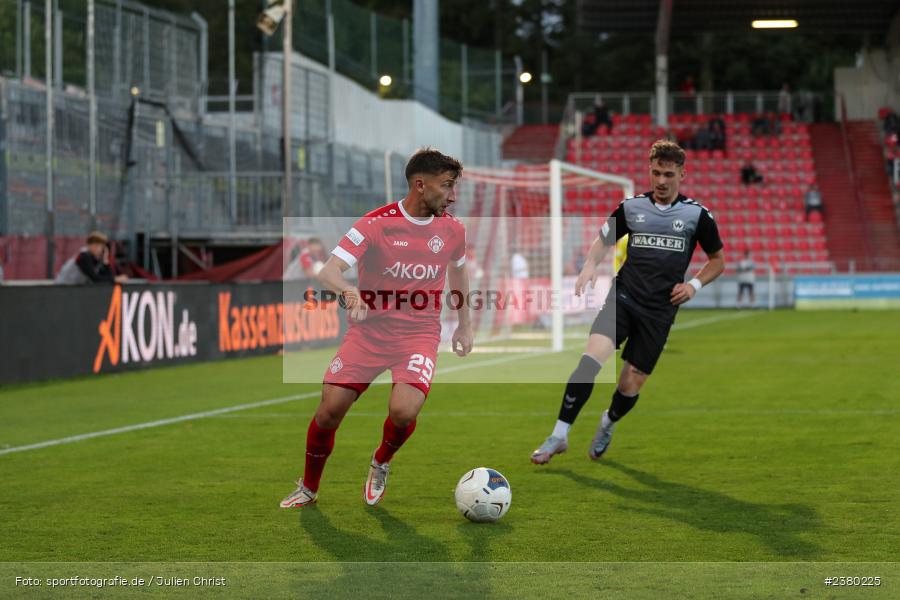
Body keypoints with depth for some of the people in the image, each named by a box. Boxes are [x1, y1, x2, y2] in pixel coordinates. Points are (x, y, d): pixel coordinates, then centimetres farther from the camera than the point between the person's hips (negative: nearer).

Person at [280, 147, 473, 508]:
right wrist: (350, 292, -41)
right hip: (369, 331, -1)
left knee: (403, 411, -23)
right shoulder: (375, 223, -11)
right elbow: (328, 271, -20)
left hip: (419, 335, 1)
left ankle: (381, 465, 12)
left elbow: (458, 271, 24)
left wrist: (464, 324, 27)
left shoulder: (452, 229, 2)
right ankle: (308, 489, 19)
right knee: (330, 408, -8)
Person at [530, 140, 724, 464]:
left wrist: (694, 284, -3)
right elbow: (604, 239, 20)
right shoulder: (631, 207, 6)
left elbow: (718, 259, 13)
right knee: (591, 358, -24)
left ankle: (607, 426, 35)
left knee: (631, 385, 1)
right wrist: (590, 265, 0)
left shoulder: (697, 215, 1)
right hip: (623, 297, 0)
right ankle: (559, 435, -18)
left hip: (660, 310, 0)